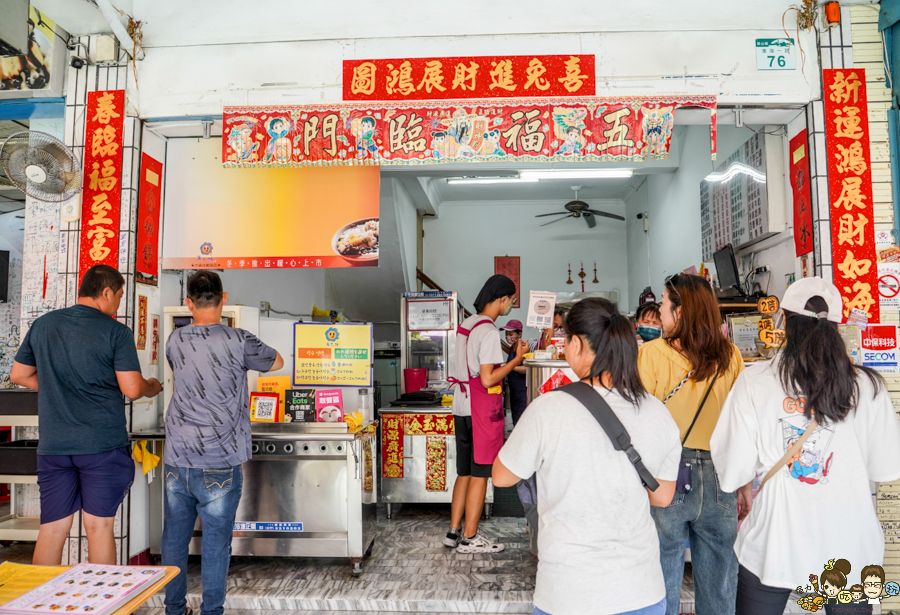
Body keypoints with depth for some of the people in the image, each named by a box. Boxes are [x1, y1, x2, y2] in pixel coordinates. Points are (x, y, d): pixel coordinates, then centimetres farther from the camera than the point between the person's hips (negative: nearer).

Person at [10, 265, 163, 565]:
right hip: (102, 445, -4)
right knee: (99, 527, 5)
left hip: (53, 445, 5)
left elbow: (19, 375, 16)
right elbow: (132, 389, -12)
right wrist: (151, 388, 8)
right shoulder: (116, 331, -9)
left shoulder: (43, 324, 7)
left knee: (51, 530, 12)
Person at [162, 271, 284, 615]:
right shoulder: (238, 341, -12)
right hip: (219, 462, -4)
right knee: (216, 540, 7)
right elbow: (277, 363, 5)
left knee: (175, 535, 16)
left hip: (177, 459, 4)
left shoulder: (175, 341, 1)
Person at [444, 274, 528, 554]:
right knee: (480, 475, 2)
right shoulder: (489, 331, -17)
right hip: (483, 410, -9)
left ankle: (454, 531, 23)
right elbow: (488, 379, -20)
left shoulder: (465, 325, 11)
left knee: (464, 472, 16)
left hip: (462, 407, 9)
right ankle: (470, 538, 11)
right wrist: (518, 358, -13)